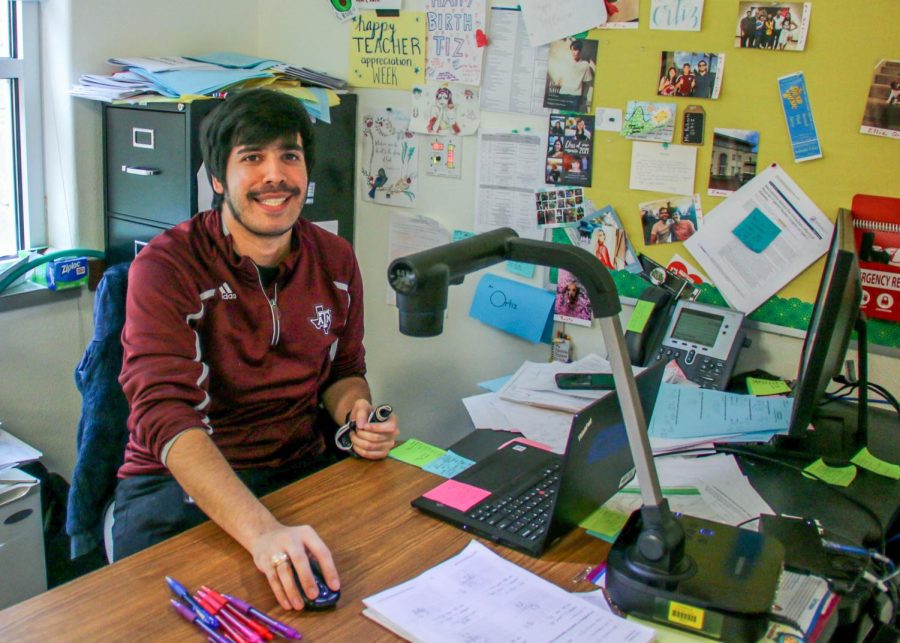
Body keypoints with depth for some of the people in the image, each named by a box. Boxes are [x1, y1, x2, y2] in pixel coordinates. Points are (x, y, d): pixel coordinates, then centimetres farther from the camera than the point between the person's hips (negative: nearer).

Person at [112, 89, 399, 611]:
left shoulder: (336, 260, 3)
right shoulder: (166, 268, -15)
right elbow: (163, 413, -28)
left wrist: (357, 414, -8)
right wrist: (262, 531, -43)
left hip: (301, 469, 5)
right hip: (177, 481, -4)